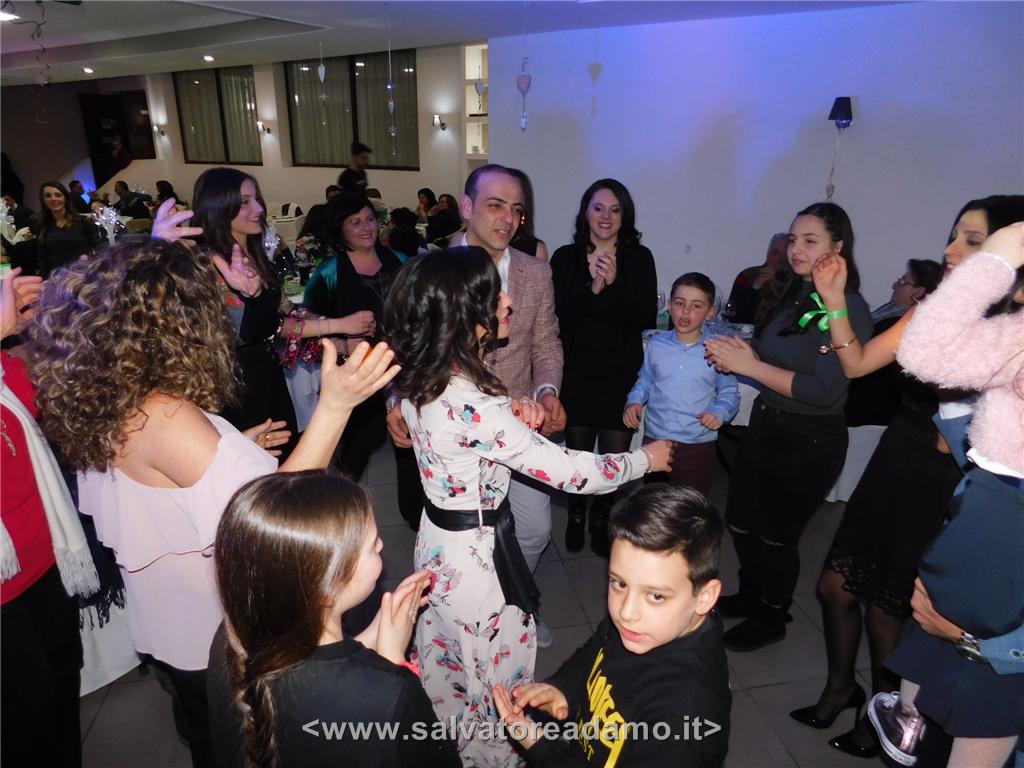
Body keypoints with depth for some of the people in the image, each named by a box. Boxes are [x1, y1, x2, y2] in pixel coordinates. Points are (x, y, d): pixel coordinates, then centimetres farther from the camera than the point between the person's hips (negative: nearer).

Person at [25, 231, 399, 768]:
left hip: (170, 626, 8)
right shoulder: (164, 418, -34)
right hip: (216, 640, -8)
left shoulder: (104, 403, -5)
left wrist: (227, 448, 4)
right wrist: (335, 405, -44)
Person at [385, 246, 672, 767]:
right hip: (477, 554, -9)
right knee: (497, 677, 16)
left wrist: (511, 410, -9)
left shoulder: (417, 378, -7)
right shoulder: (470, 403, -33)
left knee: (444, 663, 30)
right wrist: (645, 459, -11)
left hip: (438, 536, 9)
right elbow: (565, 471, -26)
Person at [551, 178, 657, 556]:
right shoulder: (565, 257, -2)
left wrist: (614, 282, -21)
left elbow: (647, 318, -9)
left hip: (621, 375, 0)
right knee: (577, 452, 12)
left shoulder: (639, 258, -2)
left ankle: (601, 518, 32)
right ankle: (576, 516, 39)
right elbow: (559, 316, -10)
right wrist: (593, 286, -23)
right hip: (576, 373, 0)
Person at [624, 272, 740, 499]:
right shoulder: (656, 345, 0)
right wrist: (634, 402, -4)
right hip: (655, 440, 2)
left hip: (698, 447, -2)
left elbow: (729, 393, 2)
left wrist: (719, 412, -17)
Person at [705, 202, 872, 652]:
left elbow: (824, 391, -25)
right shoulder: (794, 297, 4)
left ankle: (771, 619, 36)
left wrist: (749, 364, -24)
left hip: (809, 441, -7)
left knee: (776, 535, 10)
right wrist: (737, 357, -7)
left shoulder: (848, 308, -18)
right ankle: (750, 596, 45)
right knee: (739, 521, 19)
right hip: (766, 424, 7)